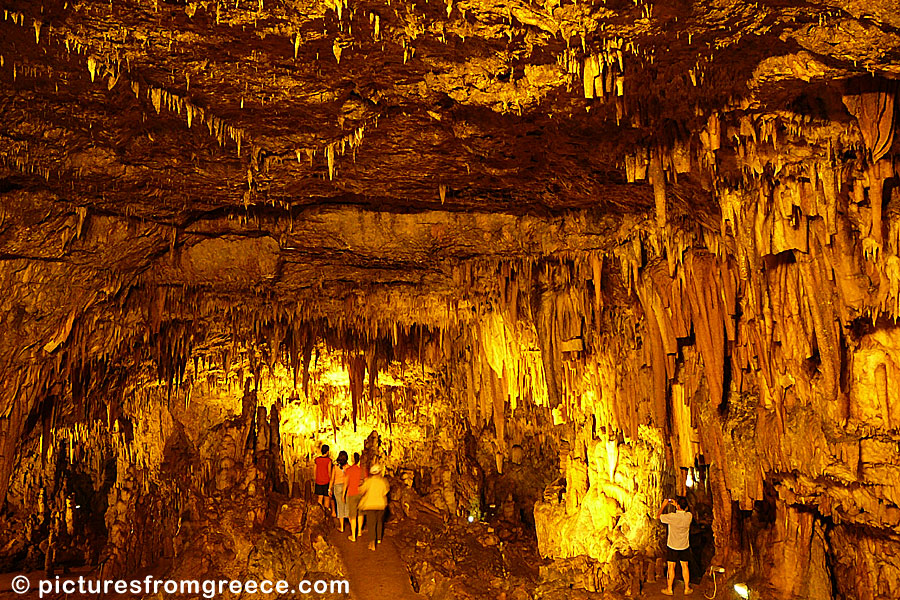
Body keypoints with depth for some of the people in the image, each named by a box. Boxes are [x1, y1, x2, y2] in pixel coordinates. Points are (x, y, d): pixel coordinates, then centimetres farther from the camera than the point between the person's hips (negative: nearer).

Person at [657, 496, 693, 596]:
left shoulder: (672, 516, -25)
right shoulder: (689, 516, -13)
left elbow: (658, 516, -9)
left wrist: (664, 505, 0)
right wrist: (675, 505, 12)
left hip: (672, 546, -3)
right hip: (684, 546, 3)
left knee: (671, 567, 8)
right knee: (685, 566, 16)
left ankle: (669, 589, 17)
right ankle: (687, 588, 26)